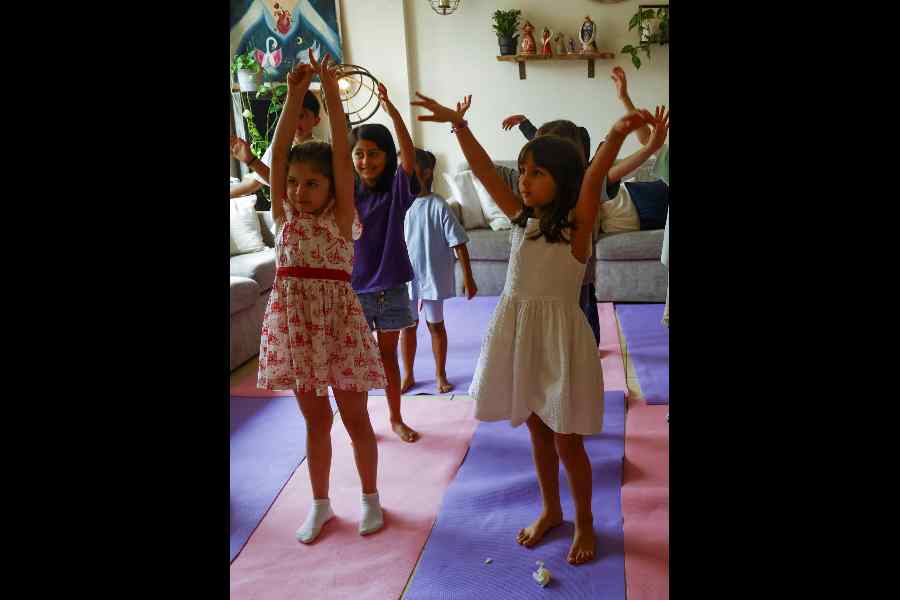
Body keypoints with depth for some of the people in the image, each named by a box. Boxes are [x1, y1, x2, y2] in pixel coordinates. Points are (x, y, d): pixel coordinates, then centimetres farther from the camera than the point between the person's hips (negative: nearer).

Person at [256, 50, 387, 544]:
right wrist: (294, 95, -10)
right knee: (315, 418, 16)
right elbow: (277, 152, -4)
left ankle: (370, 497, 29)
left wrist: (332, 92, -17)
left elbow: (341, 155, -14)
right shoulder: (284, 215, 4)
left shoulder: (342, 217, -5)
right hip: (293, 324, 4)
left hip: (336, 321, -3)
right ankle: (320, 503, 30)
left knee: (354, 418, 9)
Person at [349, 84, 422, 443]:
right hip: (353, 289, 0)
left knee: (388, 355, 15)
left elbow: (410, 157, -23)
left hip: (390, 289, 0)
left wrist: (392, 111, -37)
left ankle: (396, 419, 30)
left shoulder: (396, 190, -7)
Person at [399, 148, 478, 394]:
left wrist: (468, 278, -11)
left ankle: (440, 374, 28)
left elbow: (458, 243, -11)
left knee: (435, 324, 12)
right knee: (407, 326, 12)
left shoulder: (438, 206, -14)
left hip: (432, 276, -3)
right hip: (405, 278, 3)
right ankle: (408, 375, 28)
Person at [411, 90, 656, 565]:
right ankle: (550, 510, 38)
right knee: (536, 430, 19)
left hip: (558, 334, -5)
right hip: (517, 330, 5)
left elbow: (594, 179, -28)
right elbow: (483, 170, 2)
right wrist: (458, 124, -5)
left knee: (567, 440, 6)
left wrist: (616, 135, -45)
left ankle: (584, 522, 29)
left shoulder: (576, 224, -10)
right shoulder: (522, 218, 4)